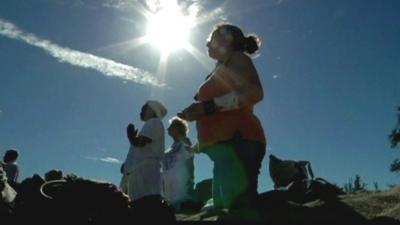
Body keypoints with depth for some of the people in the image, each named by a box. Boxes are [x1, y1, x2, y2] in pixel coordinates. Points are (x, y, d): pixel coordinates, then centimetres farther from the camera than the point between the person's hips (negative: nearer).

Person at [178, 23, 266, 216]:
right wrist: (196, 112, 16)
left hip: (236, 142, -9)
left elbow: (254, 93, -14)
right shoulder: (222, 69, 28)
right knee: (227, 208, 10)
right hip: (225, 145, 9)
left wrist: (207, 107, -14)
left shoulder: (237, 58, 5)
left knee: (242, 208, -16)